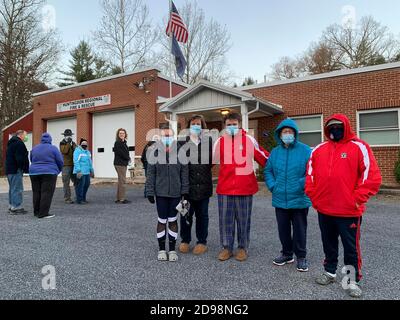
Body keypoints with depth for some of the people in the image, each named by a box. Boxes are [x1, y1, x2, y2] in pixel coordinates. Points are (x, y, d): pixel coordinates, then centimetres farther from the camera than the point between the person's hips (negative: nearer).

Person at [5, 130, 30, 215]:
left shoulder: (11, 143, 21)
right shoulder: (19, 143, -13)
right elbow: (19, 158, -22)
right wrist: (25, 168, -18)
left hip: (9, 169, 11)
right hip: (16, 170, -11)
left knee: (12, 189, 17)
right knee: (17, 189, -8)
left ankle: (11, 206, 23)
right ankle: (16, 208, -6)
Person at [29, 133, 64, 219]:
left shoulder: (34, 148, 9)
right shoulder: (53, 148, -5)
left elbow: (32, 160, 18)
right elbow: (60, 162, -4)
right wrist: (58, 171, 13)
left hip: (34, 173, 5)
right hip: (49, 173, -5)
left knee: (36, 193, 12)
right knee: (46, 193, -5)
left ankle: (36, 212, 19)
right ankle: (43, 213, -8)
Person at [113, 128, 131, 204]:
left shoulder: (124, 142, 16)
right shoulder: (117, 143, -10)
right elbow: (121, 153, -18)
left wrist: (128, 158, -2)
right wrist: (128, 158, -6)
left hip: (123, 163, 9)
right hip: (119, 164, -9)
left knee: (121, 181, 13)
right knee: (122, 181, -8)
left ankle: (118, 198, 20)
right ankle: (122, 199, -3)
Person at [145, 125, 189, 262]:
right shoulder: (154, 151, -4)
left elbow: (184, 172, 0)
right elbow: (150, 173, -2)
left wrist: (185, 191, -2)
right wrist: (150, 192, -4)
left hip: (176, 192, 1)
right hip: (160, 192, 0)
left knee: (173, 221, 11)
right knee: (162, 221, 9)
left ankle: (172, 249, 23)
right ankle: (161, 249, 24)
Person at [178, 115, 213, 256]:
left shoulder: (208, 141, 3)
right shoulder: (182, 141, 1)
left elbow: (213, 160, 4)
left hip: (203, 185, 1)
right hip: (187, 184, -1)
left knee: (202, 214, 12)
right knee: (186, 214, 9)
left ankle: (202, 241, 26)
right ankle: (185, 240, 27)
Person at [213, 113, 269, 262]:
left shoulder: (250, 140, 0)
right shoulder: (220, 142, 4)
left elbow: (265, 158, 7)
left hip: (245, 188, -1)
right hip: (225, 188, 2)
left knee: (243, 220, 9)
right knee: (225, 220, 7)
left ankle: (243, 248, 25)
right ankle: (227, 248, 22)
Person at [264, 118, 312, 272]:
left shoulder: (305, 150, -8)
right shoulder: (275, 152, 5)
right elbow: (268, 171, 11)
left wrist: (303, 185, -21)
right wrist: (272, 186, -1)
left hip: (299, 200, -4)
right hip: (280, 199, 4)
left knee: (300, 229, 9)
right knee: (283, 229, 16)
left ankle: (301, 257, 26)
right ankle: (287, 253, 34)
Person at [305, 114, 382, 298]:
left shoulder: (359, 147, -5)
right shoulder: (319, 150, 8)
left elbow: (372, 177, -10)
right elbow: (310, 174, 13)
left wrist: (357, 199, -13)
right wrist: (313, 195, 5)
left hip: (348, 211, -4)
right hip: (324, 210, 5)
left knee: (351, 247, 8)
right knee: (329, 245, 19)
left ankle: (353, 281, 24)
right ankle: (330, 272, 36)